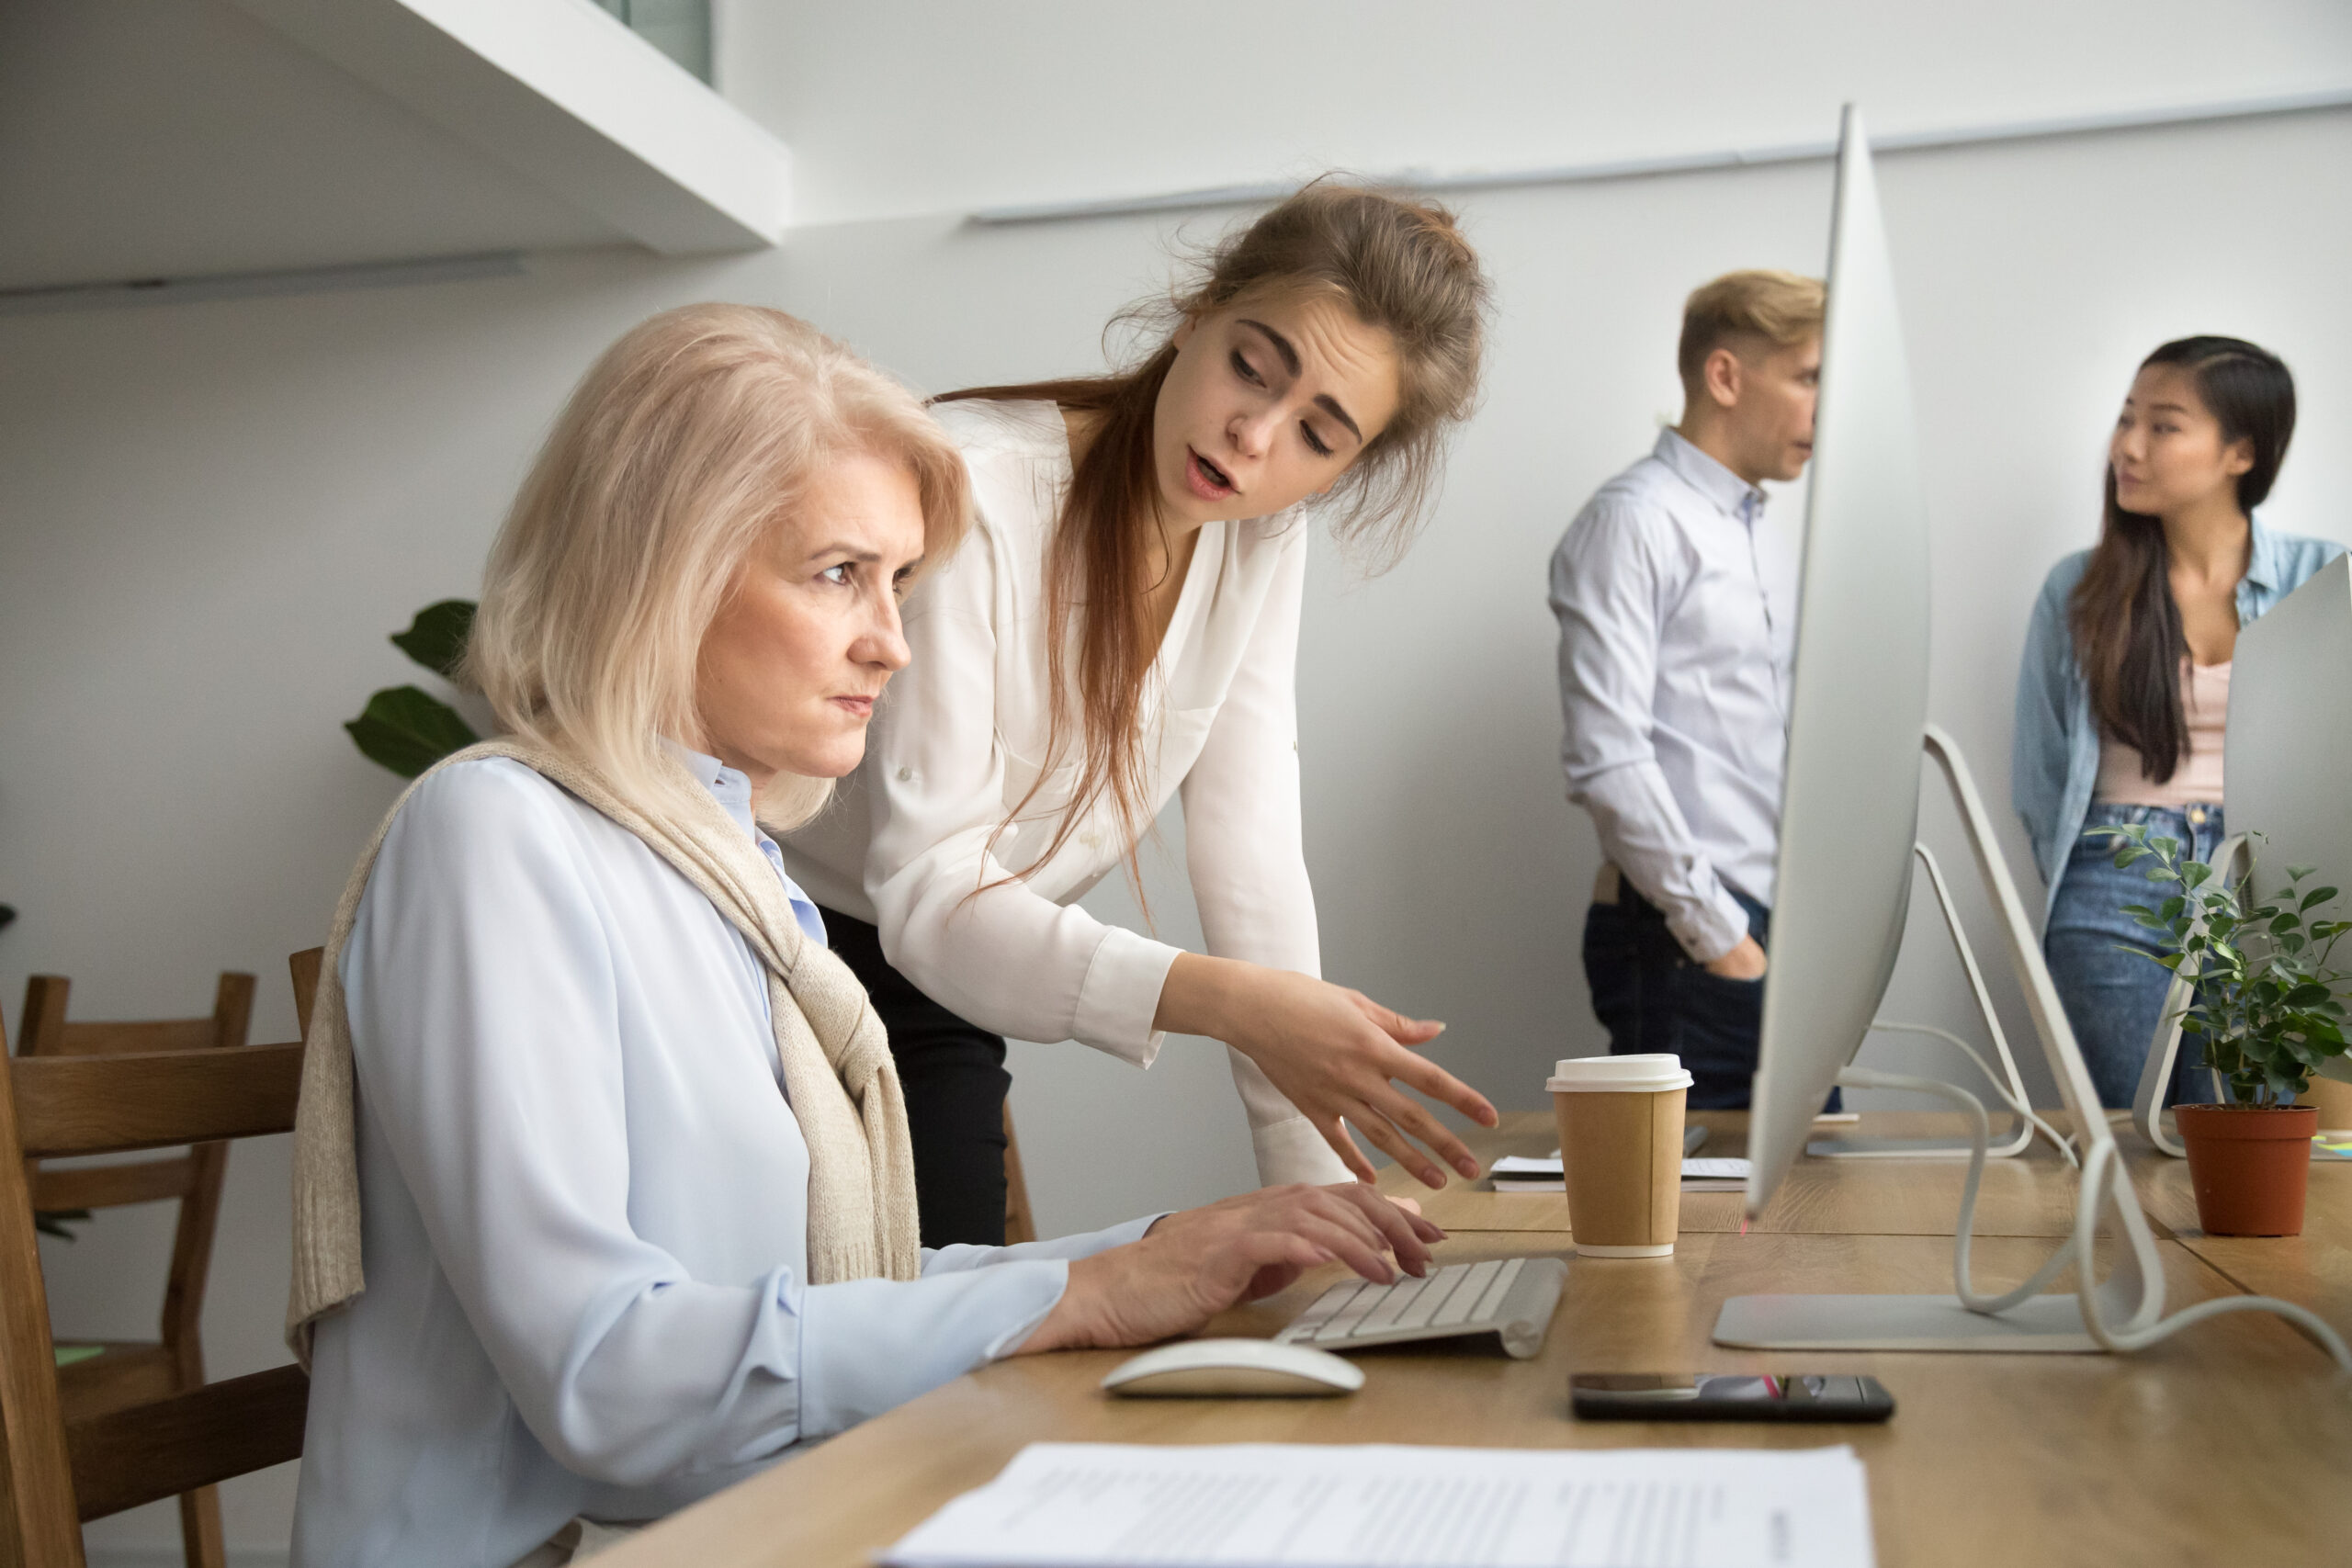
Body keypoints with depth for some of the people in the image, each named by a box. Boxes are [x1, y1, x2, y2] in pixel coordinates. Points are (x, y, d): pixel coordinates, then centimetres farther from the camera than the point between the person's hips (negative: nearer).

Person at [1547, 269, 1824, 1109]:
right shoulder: (1634, 521, -7)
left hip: (1781, 935, 8)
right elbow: (1605, 755, -16)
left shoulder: (1774, 549, 21)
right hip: (1684, 944, -8)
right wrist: (1718, 933, -16)